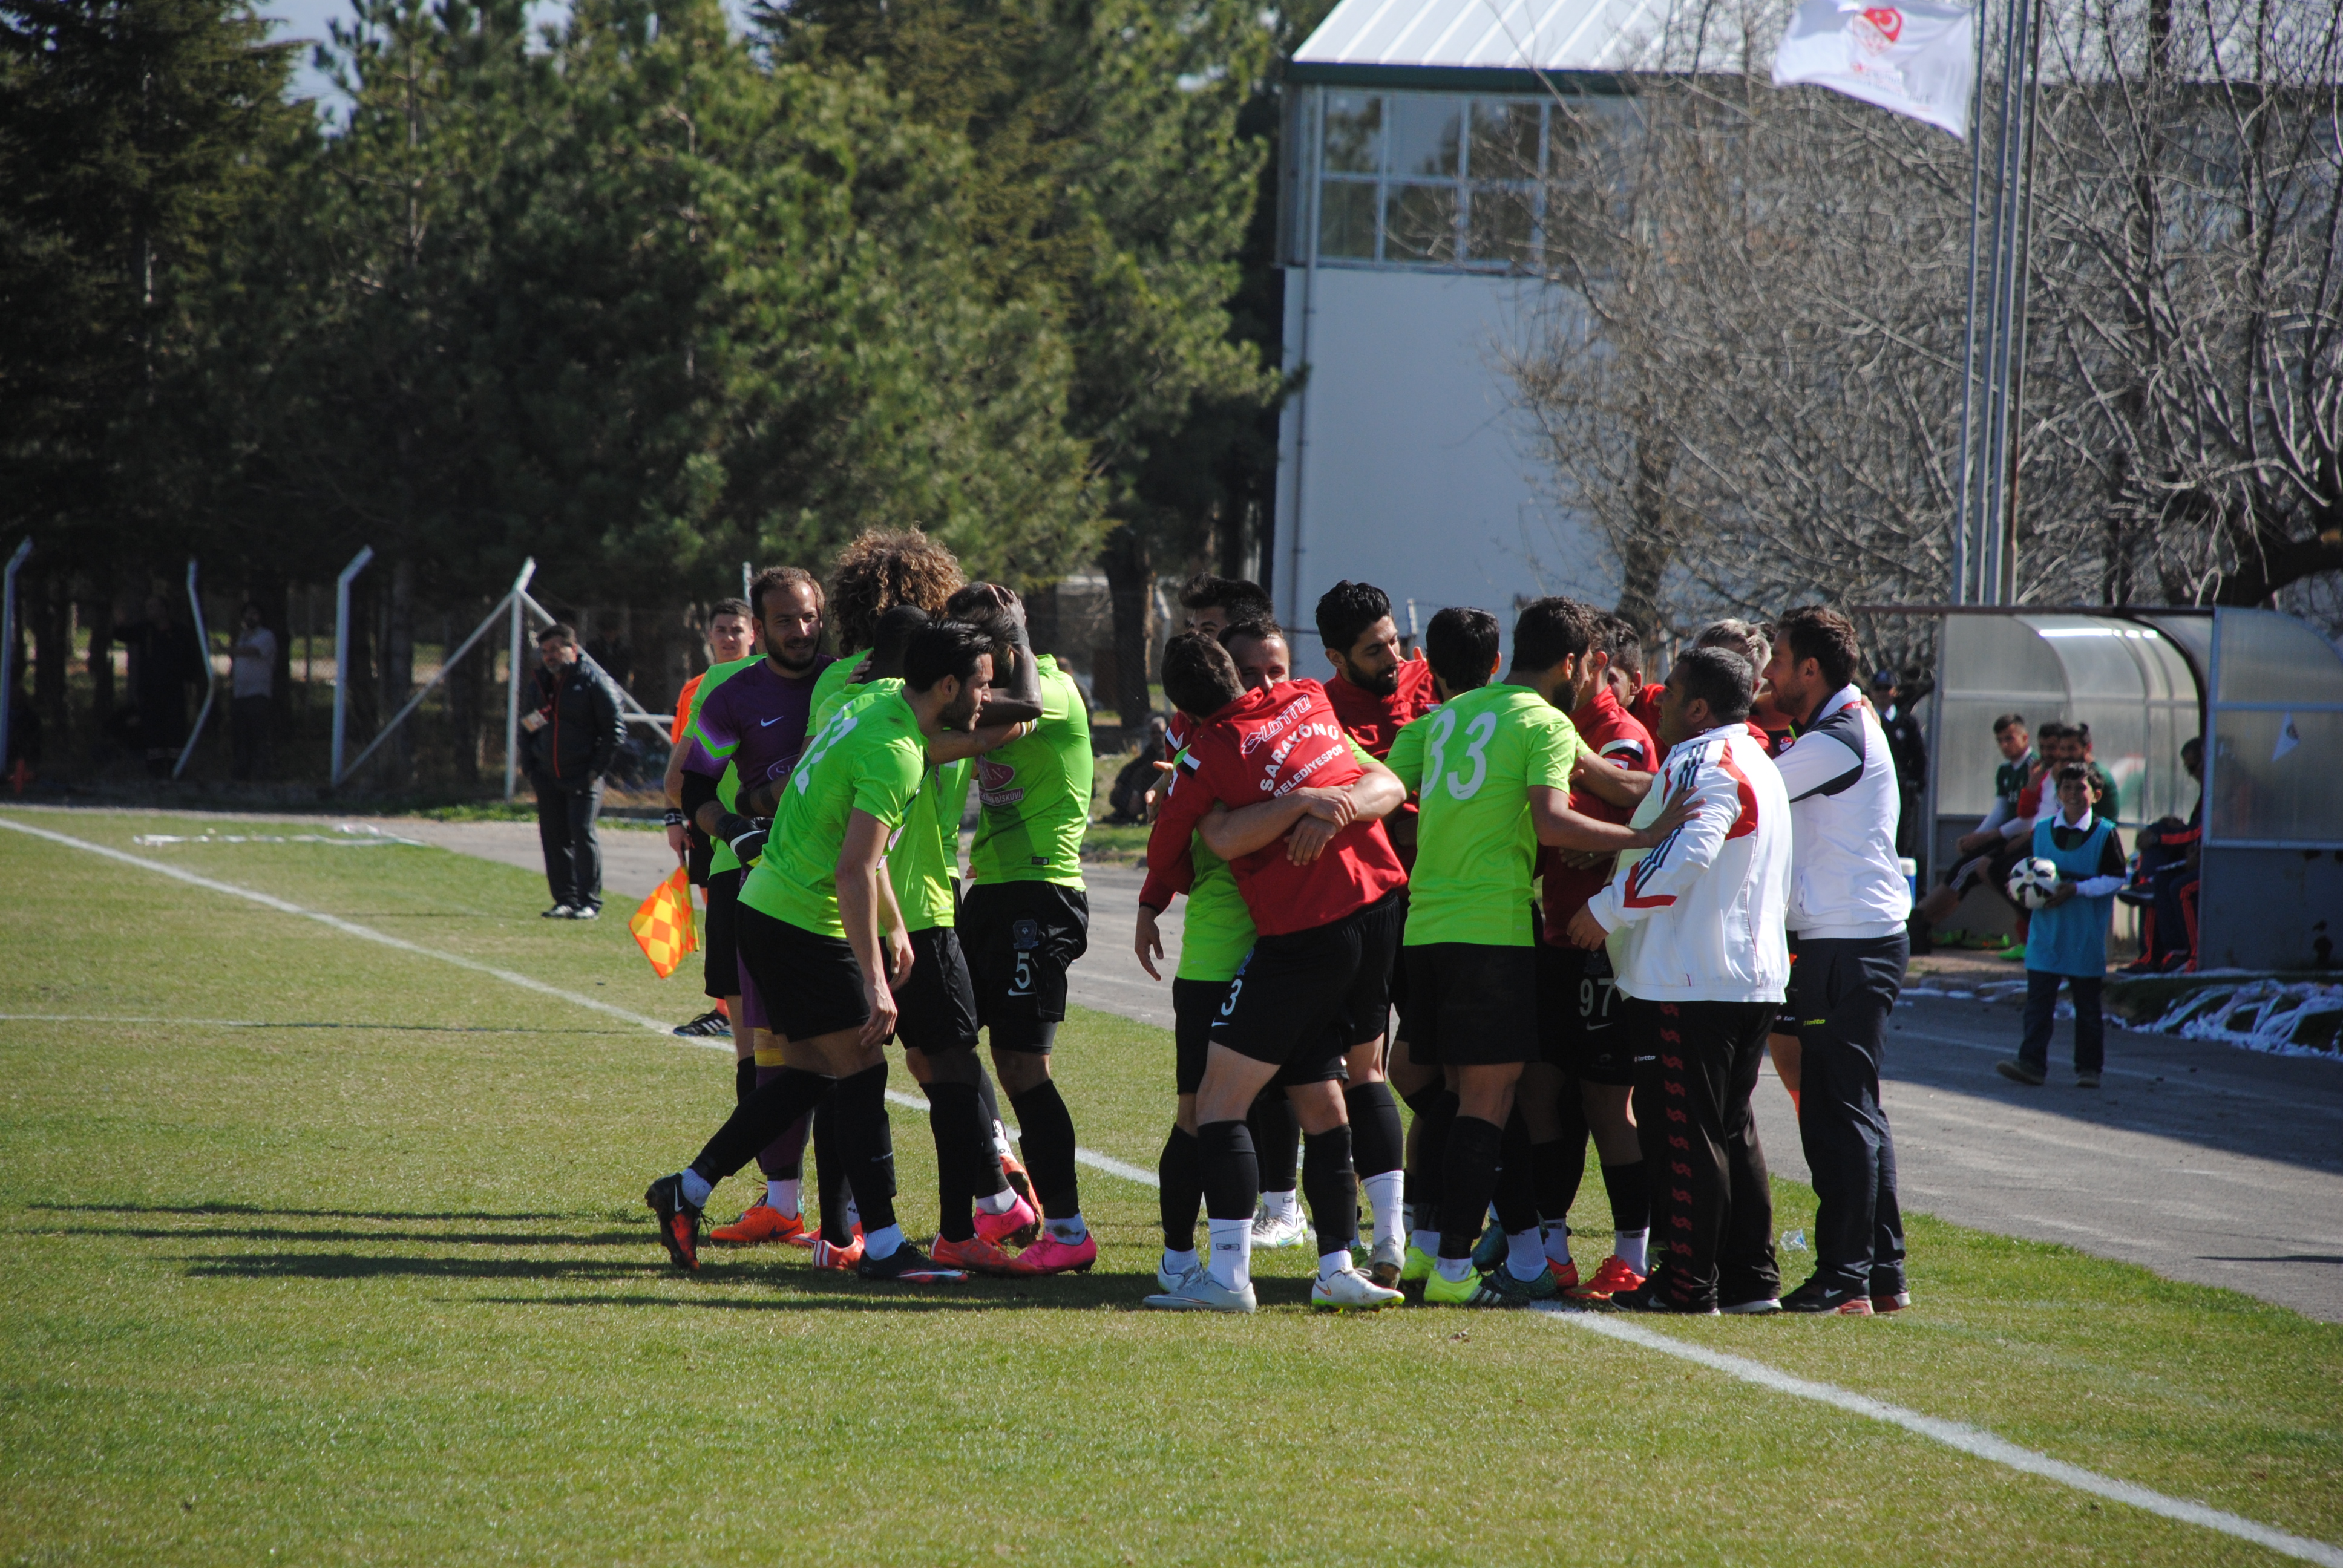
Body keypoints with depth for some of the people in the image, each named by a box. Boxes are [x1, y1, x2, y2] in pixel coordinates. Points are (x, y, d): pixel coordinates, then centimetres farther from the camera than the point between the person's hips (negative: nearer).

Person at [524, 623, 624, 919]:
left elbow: (615, 729, -6)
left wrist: (597, 769, -11)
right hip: (548, 778, 6)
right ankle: (565, 900, 12)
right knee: (554, 838, 5)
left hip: (583, 778, -6)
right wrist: (531, 769, 14)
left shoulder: (593, 682, -5)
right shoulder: (541, 684, 15)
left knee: (582, 834, -12)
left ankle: (589, 902, -8)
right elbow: (532, 728, 25)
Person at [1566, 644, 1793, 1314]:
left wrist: (1609, 908, -20)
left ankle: (1689, 1281, -5)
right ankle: (1751, 1277, 15)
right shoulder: (1757, 763, 18)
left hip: (1690, 981, -10)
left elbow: (1687, 853, -28)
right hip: (1754, 975, 10)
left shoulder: (1703, 762, -14)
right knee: (1732, 1128, 14)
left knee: (1683, 1132, -5)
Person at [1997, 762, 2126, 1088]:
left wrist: (2076, 889, -17)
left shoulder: (2105, 832, -3)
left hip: (2086, 933, -3)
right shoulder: (2043, 829, 8)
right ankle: (2032, 1063, -5)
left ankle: (2089, 1067, 15)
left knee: (2087, 1001, 7)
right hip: (2047, 928, 3)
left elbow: (2114, 878, -7)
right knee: (2038, 997, -4)